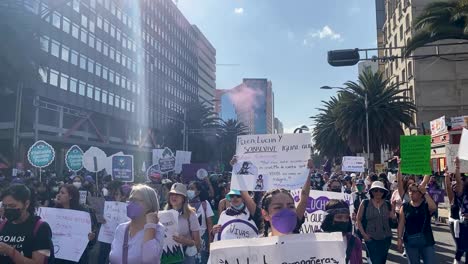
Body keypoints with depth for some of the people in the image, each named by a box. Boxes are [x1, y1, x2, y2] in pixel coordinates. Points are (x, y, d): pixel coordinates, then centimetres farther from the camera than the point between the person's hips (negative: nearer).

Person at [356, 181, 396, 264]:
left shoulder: (388, 205, 3)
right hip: (371, 239, -3)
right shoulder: (365, 203, -3)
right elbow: (358, 220, 0)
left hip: (385, 238, 3)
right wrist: (363, 234, -7)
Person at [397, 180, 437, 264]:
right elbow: (401, 224, 2)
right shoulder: (405, 207, 1)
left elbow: (434, 207, -26)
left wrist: (425, 193, -21)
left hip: (426, 240, -1)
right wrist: (400, 239, -3)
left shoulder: (426, 205, -2)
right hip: (410, 241, 1)